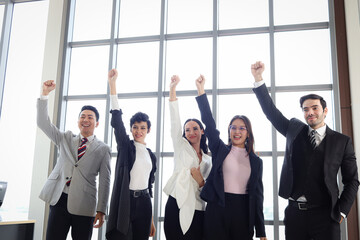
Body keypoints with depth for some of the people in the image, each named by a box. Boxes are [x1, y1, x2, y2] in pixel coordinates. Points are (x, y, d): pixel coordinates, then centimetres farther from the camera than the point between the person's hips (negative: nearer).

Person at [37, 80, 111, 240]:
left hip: (84, 205, -2)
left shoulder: (103, 149, 5)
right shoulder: (65, 139, 15)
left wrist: (101, 210, -3)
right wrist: (45, 93, -2)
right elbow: (43, 122, 8)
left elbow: (104, 181, 2)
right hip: (59, 200, 2)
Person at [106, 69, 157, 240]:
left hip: (143, 203, 4)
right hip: (124, 201, -4)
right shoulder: (125, 146, 2)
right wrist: (112, 83, -19)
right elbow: (116, 119, -11)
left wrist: (151, 220, 17)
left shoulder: (151, 155, 13)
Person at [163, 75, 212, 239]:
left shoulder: (208, 159, 17)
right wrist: (173, 88, -7)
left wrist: (201, 181, -6)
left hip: (197, 210, 3)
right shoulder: (181, 147, 10)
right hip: (177, 207, -2)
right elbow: (175, 121, 0)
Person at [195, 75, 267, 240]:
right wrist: (201, 91, -10)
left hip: (242, 211, 1)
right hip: (217, 209, -1)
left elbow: (257, 195, 9)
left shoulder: (256, 161, 10)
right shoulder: (220, 150, 7)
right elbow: (209, 124, -3)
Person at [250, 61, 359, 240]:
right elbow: (271, 111, 0)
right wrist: (258, 78, -9)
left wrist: (341, 211, -5)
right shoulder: (294, 130, 8)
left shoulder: (342, 141, 3)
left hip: (325, 214, -1)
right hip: (294, 212, 2)